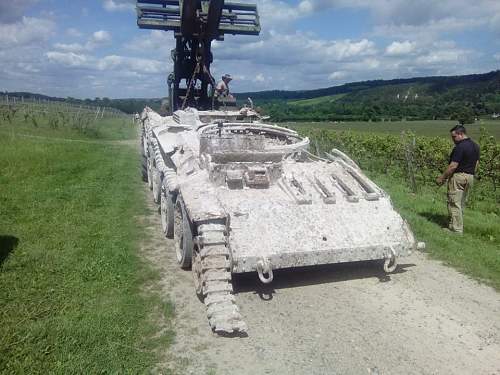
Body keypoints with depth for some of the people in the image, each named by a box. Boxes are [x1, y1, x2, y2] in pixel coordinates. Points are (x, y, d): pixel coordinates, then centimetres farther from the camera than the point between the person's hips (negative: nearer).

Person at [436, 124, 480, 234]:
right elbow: (476, 163, 16)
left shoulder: (460, 147, -18)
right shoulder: (475, 146, 11)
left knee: (454, 203, -3)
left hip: (458, 176, -9)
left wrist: (442, 178, -13)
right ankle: (458, 225, 23)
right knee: (461, 203, 16)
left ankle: (457, 229, -1)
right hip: (470, 177, 9)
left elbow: (453, 166, -20)